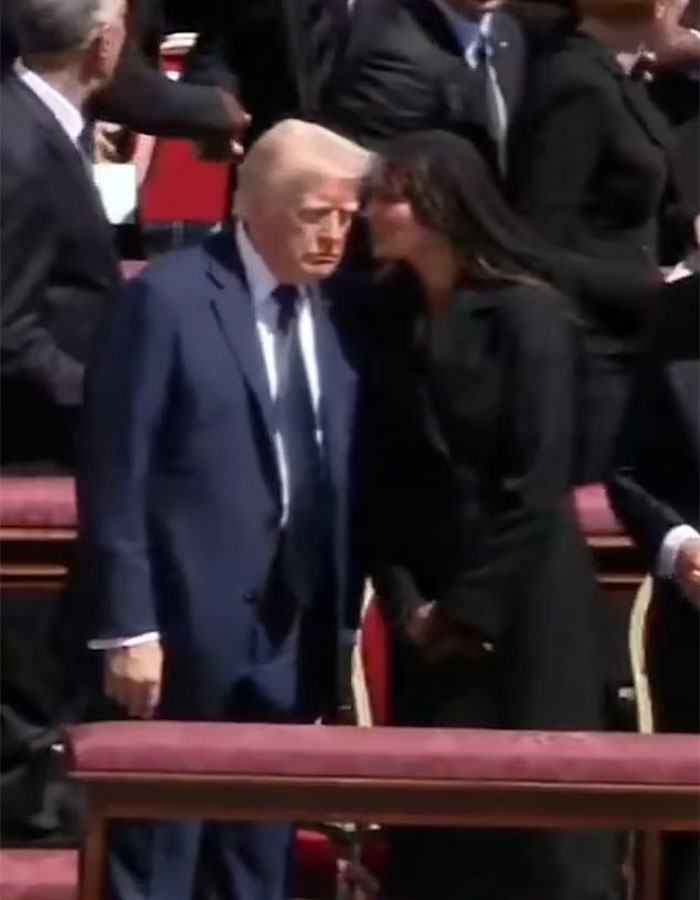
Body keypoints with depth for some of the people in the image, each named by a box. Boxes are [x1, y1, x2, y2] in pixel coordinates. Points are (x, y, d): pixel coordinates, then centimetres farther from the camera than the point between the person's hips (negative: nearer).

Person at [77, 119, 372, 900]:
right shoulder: (166, 298, -10)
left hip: (291, 634, 6)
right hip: (183, 630, -6)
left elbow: (334, 476, 11)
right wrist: (127, 627, -16)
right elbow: (115, 476, -12)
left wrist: (335, 622, 7)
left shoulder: (334, 311, 9)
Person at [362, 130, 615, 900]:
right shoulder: (390, 321, 8)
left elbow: (538, 483, -12)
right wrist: (405, 605, -5)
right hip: (427, 625, 5)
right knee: (435, 827, 3)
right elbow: (382, 484, 6)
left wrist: (470, 610, -12)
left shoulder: (528, 312, -7)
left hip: (525, 614, -5)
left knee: (535, 830, -2)